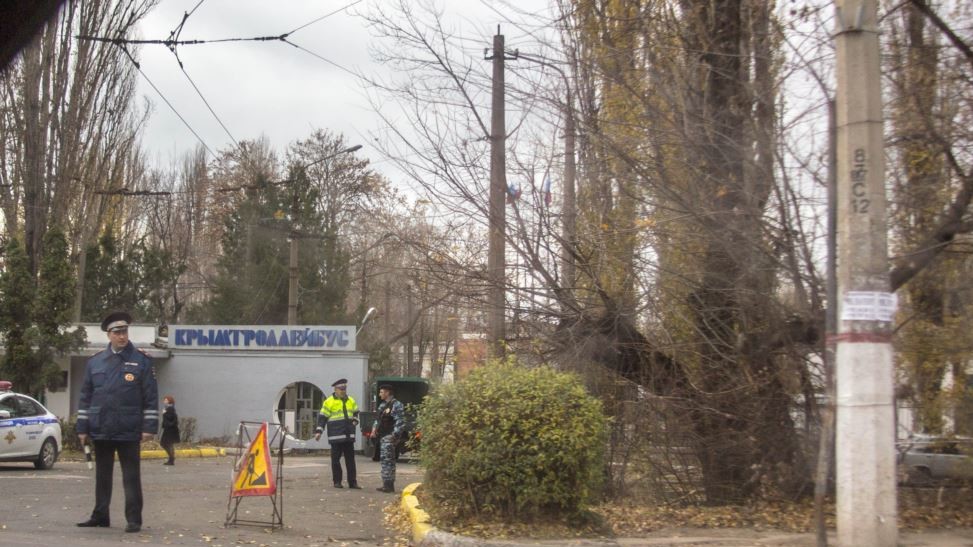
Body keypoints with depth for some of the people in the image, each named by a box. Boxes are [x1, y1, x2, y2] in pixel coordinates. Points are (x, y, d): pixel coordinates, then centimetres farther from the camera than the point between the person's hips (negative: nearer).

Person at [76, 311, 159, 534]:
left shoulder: (141, 361, -1)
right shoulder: (95, 362, 8)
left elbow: (151, 397, -2)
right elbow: (86, 397, 11)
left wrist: (149, 427, -8)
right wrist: (82, 428, 6)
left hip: (128, 432, -3)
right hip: (100, 431, 3)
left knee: (131, 476, -1)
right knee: (102, 475, 13)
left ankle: (134, 519, 3)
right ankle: (100, 516, 22)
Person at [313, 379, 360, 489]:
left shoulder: (351, 401, 13)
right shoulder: (329, 402, -3)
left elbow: (355, 412, 29)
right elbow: (322, 417, -3)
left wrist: (355, 421, 10)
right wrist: (319, 431, -9)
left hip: (349, 435, 5)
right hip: (336, 436, -5)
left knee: (350, 459, 4)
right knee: (336, 459, 1)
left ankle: (352, 482, 6)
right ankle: (337, 481, 10)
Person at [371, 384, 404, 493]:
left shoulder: (396, 405, -10)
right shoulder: (382, 405, 19)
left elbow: (400, 423, -15)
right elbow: (378, 419, 28)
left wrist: (394, 435, -20)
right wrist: (374, 429, 11)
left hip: (389, 437, -9)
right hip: (382, 437, 9)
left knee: (387, 460, -11)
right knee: (385, 460, 11)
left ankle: (389, 485, -11)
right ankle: (387, 484, 15)